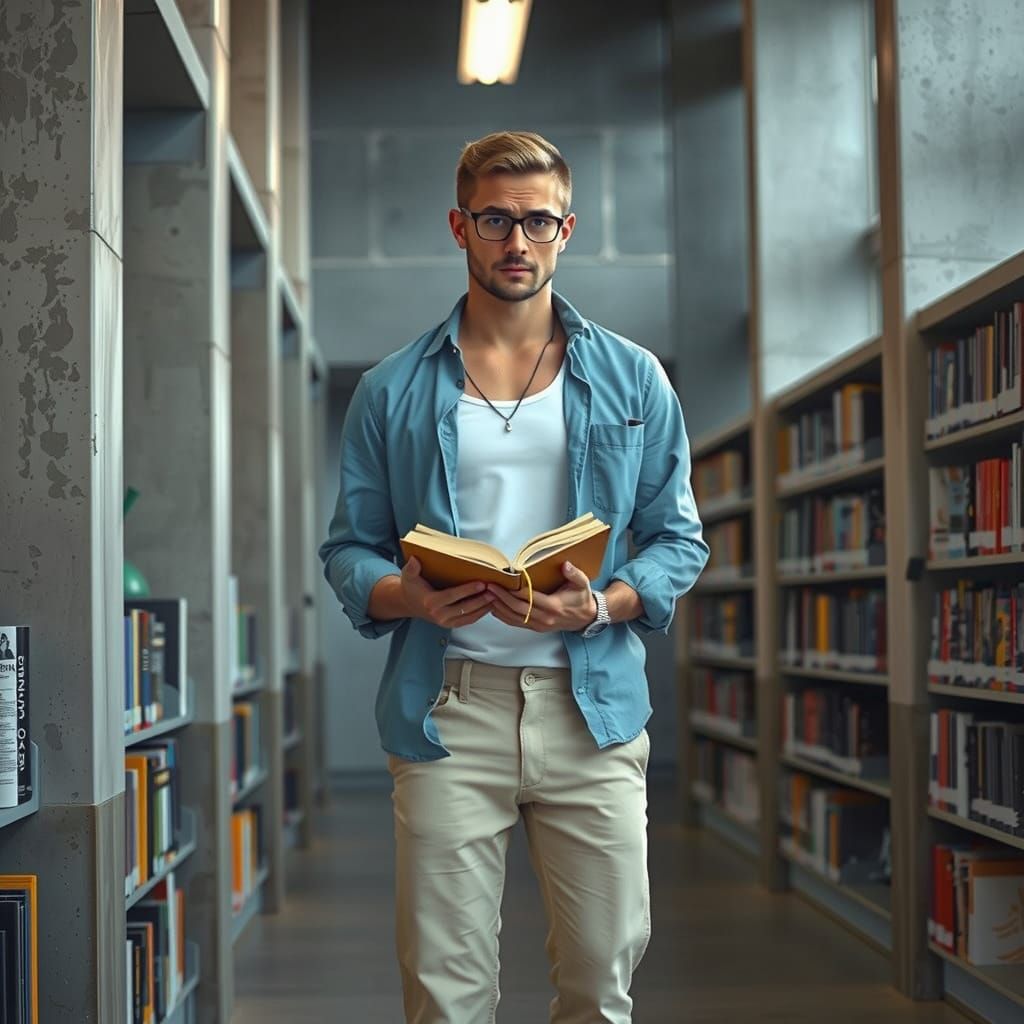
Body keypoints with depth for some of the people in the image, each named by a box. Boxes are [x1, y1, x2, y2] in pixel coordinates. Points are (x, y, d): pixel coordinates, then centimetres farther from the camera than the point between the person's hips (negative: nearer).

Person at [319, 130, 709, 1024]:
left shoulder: (634, 380, 10)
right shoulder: (392, 393, 9)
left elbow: (679, 539, 9)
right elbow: (348, 549, 9)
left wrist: (602, 605, -11)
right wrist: (409, 597, -13)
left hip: (593, 706, 1)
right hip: (448, 710, 0)